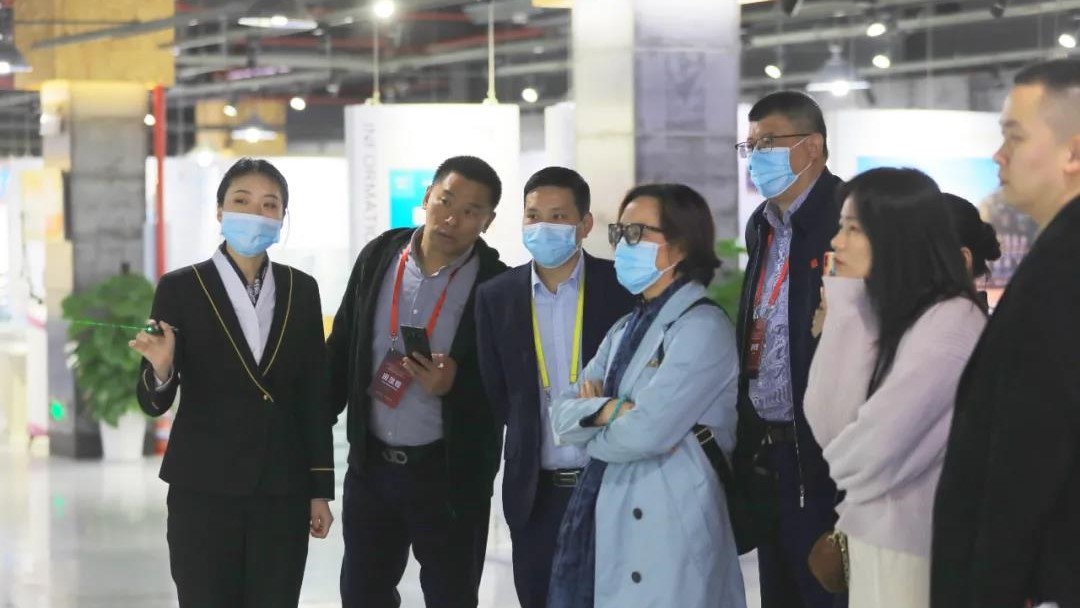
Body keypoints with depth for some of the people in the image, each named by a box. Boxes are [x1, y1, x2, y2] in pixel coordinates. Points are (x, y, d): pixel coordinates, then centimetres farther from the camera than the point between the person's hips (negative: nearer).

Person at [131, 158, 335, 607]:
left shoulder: (301, 290, 6)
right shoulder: (180, 288, -3)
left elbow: (313, 396, 8)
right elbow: (155, 403, -3)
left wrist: (320, 488, 6)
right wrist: (160, 369, -25)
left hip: (282, 490, 2)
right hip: (204, 489, -2)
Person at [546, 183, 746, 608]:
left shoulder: (703, 328, -10)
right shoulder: (625, 330, 16)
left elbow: (644, 433, -19)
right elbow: (562, 417, 6)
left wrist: (592, 419, 0)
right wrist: (609, 410, -13)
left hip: (669, 533, -7)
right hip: (605, 524, 8)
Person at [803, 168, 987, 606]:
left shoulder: (953, 322, -17)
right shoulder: (884, 315, 9)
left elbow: (868, 454, -19)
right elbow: (828, 427, -2)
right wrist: (845, 309, -4)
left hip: (913, 548, -8)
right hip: (873, 537, 8)